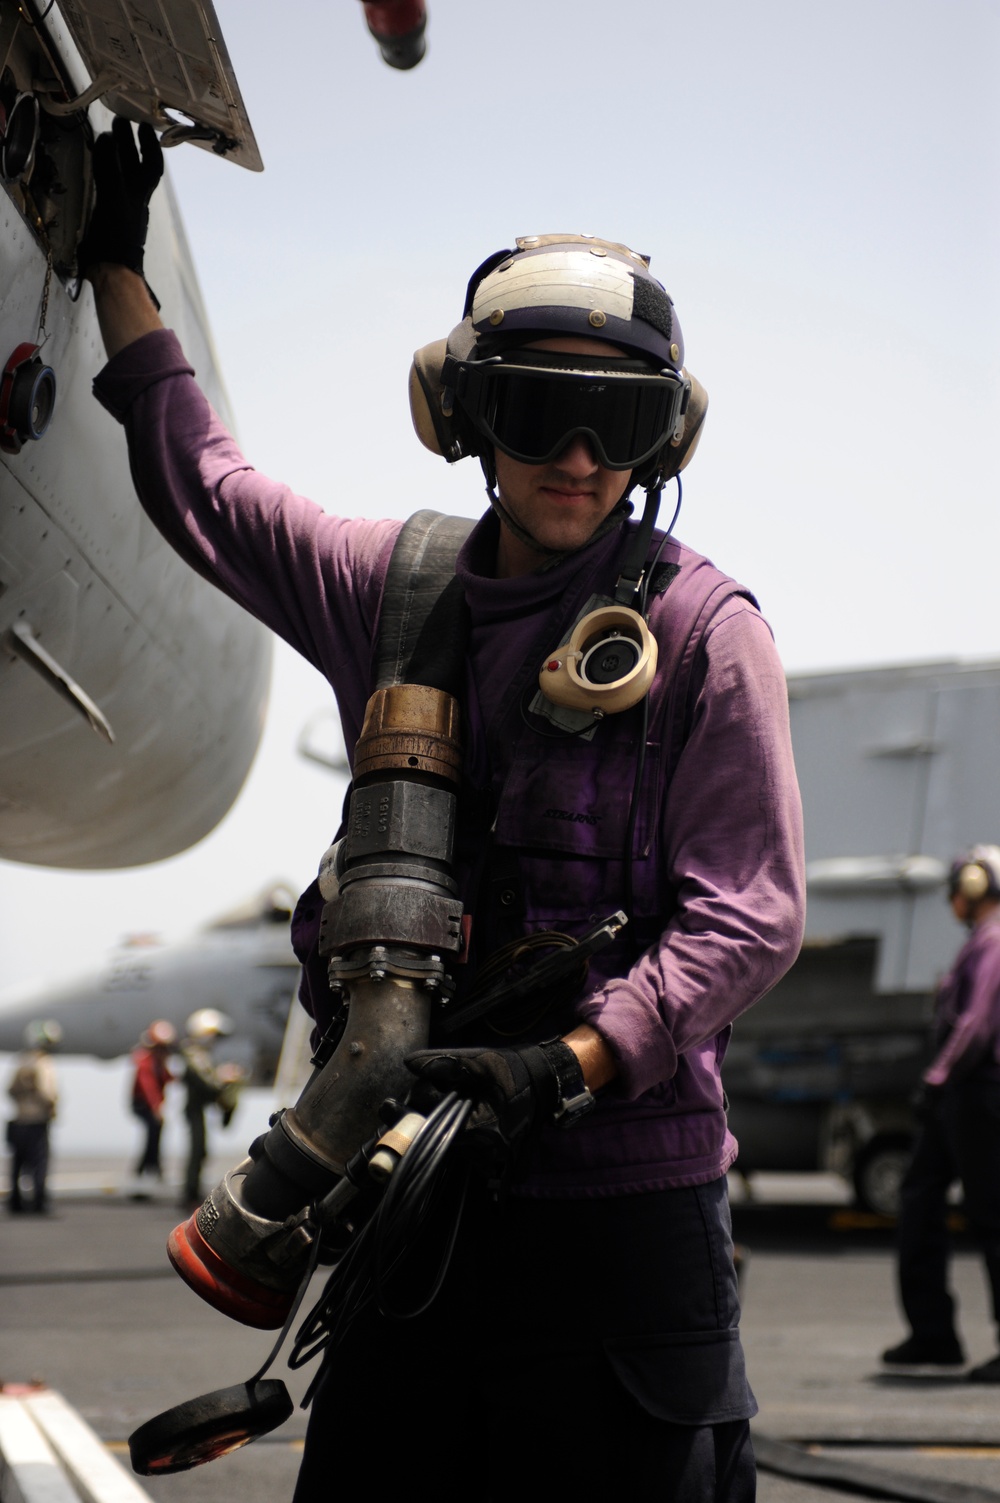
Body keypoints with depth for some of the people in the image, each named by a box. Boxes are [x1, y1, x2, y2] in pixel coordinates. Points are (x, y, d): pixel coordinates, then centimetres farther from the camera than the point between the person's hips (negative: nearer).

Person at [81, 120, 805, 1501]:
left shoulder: (704, 628, -4)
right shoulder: (393, 589, 10)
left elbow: (750, 915, -9)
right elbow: (202, 488, 27)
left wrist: (564, 1064, -22)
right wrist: (117, 261, 31)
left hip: (622, 1189, -4)